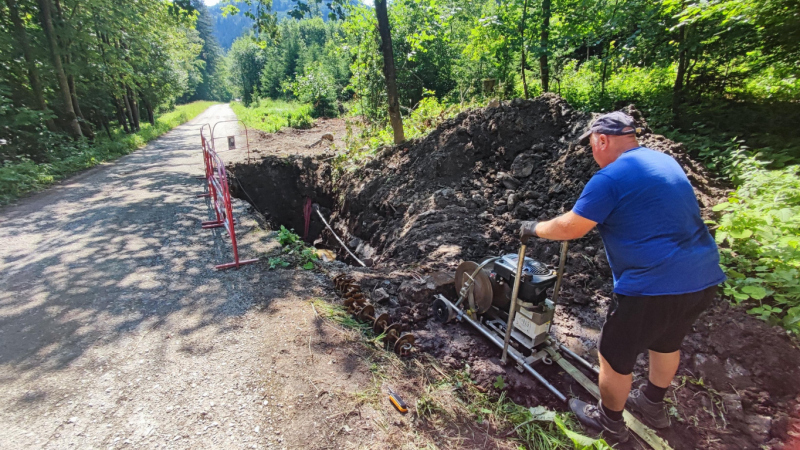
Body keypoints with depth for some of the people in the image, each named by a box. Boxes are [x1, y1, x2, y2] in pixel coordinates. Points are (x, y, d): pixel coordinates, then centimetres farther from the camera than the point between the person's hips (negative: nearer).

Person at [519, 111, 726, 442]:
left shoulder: (611, 177, -15)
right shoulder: (665, 162, 13)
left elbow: (570, 229, -13)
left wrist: (533, 229, 4)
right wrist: (595, 217, 33)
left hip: (654, 287, -9)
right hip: (703, 279, 9)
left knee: (614, 356, 13)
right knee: (667, 342, 31)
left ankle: (610, 422, 35)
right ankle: (653, 406, 52)